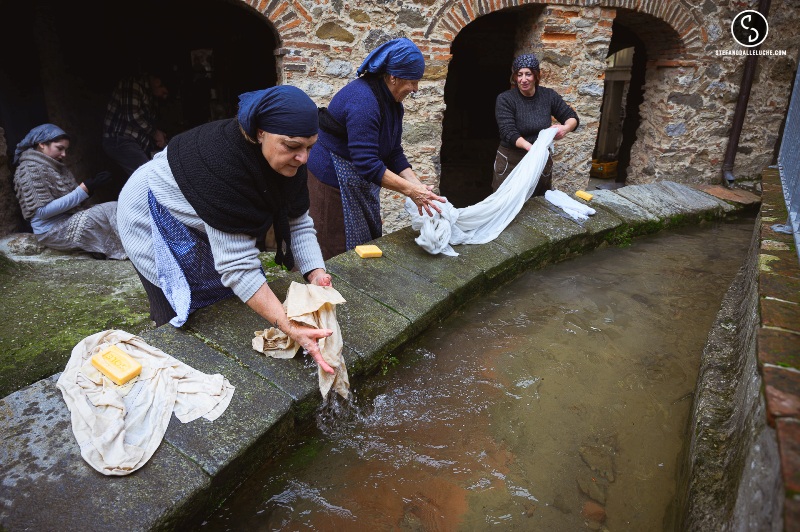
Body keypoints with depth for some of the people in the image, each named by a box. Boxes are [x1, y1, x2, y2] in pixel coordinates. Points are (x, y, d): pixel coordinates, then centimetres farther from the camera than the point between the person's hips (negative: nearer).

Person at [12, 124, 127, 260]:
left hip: (70, 219, 8)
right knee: (113, 210, -22)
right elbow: (43, 211, -18)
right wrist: (83, 190, -21)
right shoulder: (31, 169, -11)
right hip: (52, 231, -8)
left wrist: (90, 186, -7)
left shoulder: (56, 166, 15)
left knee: (114, 209, -10)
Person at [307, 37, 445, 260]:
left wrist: (418, 185, -10)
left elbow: (394, 153, 3)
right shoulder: (363, 99, -27)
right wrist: (411, 191, -31)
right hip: (333, 181, -9)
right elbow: (367, 163, -32)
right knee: (341, 252, 0)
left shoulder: (391, 101, 2)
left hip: (360, 179, 9)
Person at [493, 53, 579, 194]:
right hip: (511, 161, -3)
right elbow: (508, 132, -19)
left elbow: (572, 116, 7)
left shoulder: (549, 96, 0)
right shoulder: (505, 99, -10)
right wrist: (530, 147, -37)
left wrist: (566, 128, -18)